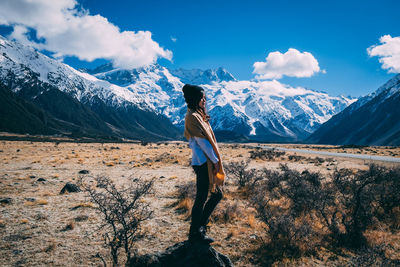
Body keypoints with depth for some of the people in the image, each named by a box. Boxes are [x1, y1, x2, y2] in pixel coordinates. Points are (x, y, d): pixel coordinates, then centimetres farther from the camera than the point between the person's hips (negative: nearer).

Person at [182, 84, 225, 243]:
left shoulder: (198, 115, 17)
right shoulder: (192, 116, -13)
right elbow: (202, 142, -17)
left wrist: (215, 160, 13)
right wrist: (215, 161, -12)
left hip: (208, 163, 10)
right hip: (202, 163, -10)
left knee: (217, 194, 15)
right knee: (201, 198, 0)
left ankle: (200, 225, 28)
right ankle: (195, 233, 15)